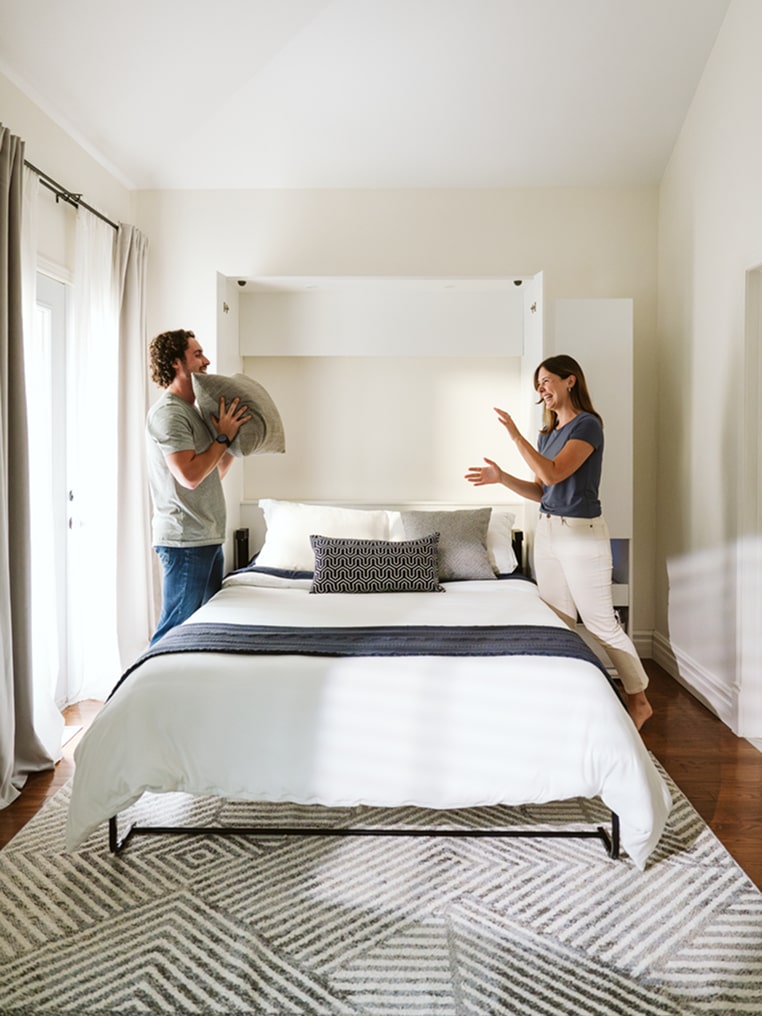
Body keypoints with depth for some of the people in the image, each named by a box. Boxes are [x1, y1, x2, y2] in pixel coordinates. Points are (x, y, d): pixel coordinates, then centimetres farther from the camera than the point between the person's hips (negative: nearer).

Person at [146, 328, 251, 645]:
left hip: (207, 537, 10)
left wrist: (233, 438, 10)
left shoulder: (192, 410, 17)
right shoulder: (167, 412, -13)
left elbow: (215, 473, 21)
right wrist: (224, 437, -14)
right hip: (185, 539, -10)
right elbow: (190, 475, -24)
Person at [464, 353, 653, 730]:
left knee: (602, 624, 0)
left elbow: (553, 474, -22)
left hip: (582, 533, -8)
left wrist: (516, 436, -23)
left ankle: (639, 700, 17)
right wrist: (500, 477, 1)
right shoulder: (548, 432, 13)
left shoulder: (587, 424, -11)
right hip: (547, 530, 8)